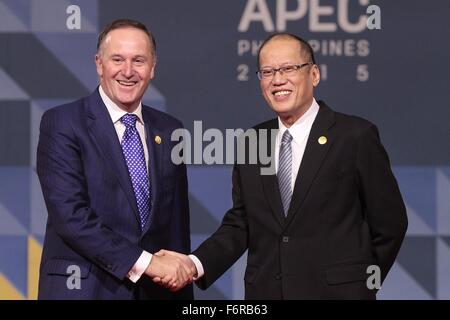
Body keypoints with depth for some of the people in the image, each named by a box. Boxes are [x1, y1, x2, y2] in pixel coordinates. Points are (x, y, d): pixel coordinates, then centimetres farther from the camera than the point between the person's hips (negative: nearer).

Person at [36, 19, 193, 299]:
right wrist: (144, 262, -18)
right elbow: (70, 214, -16)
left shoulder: (169, 130, 9)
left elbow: (178, 223, 12)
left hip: (155, 289, 5)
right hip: (84, 288, -4)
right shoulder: (61, 123, -7)